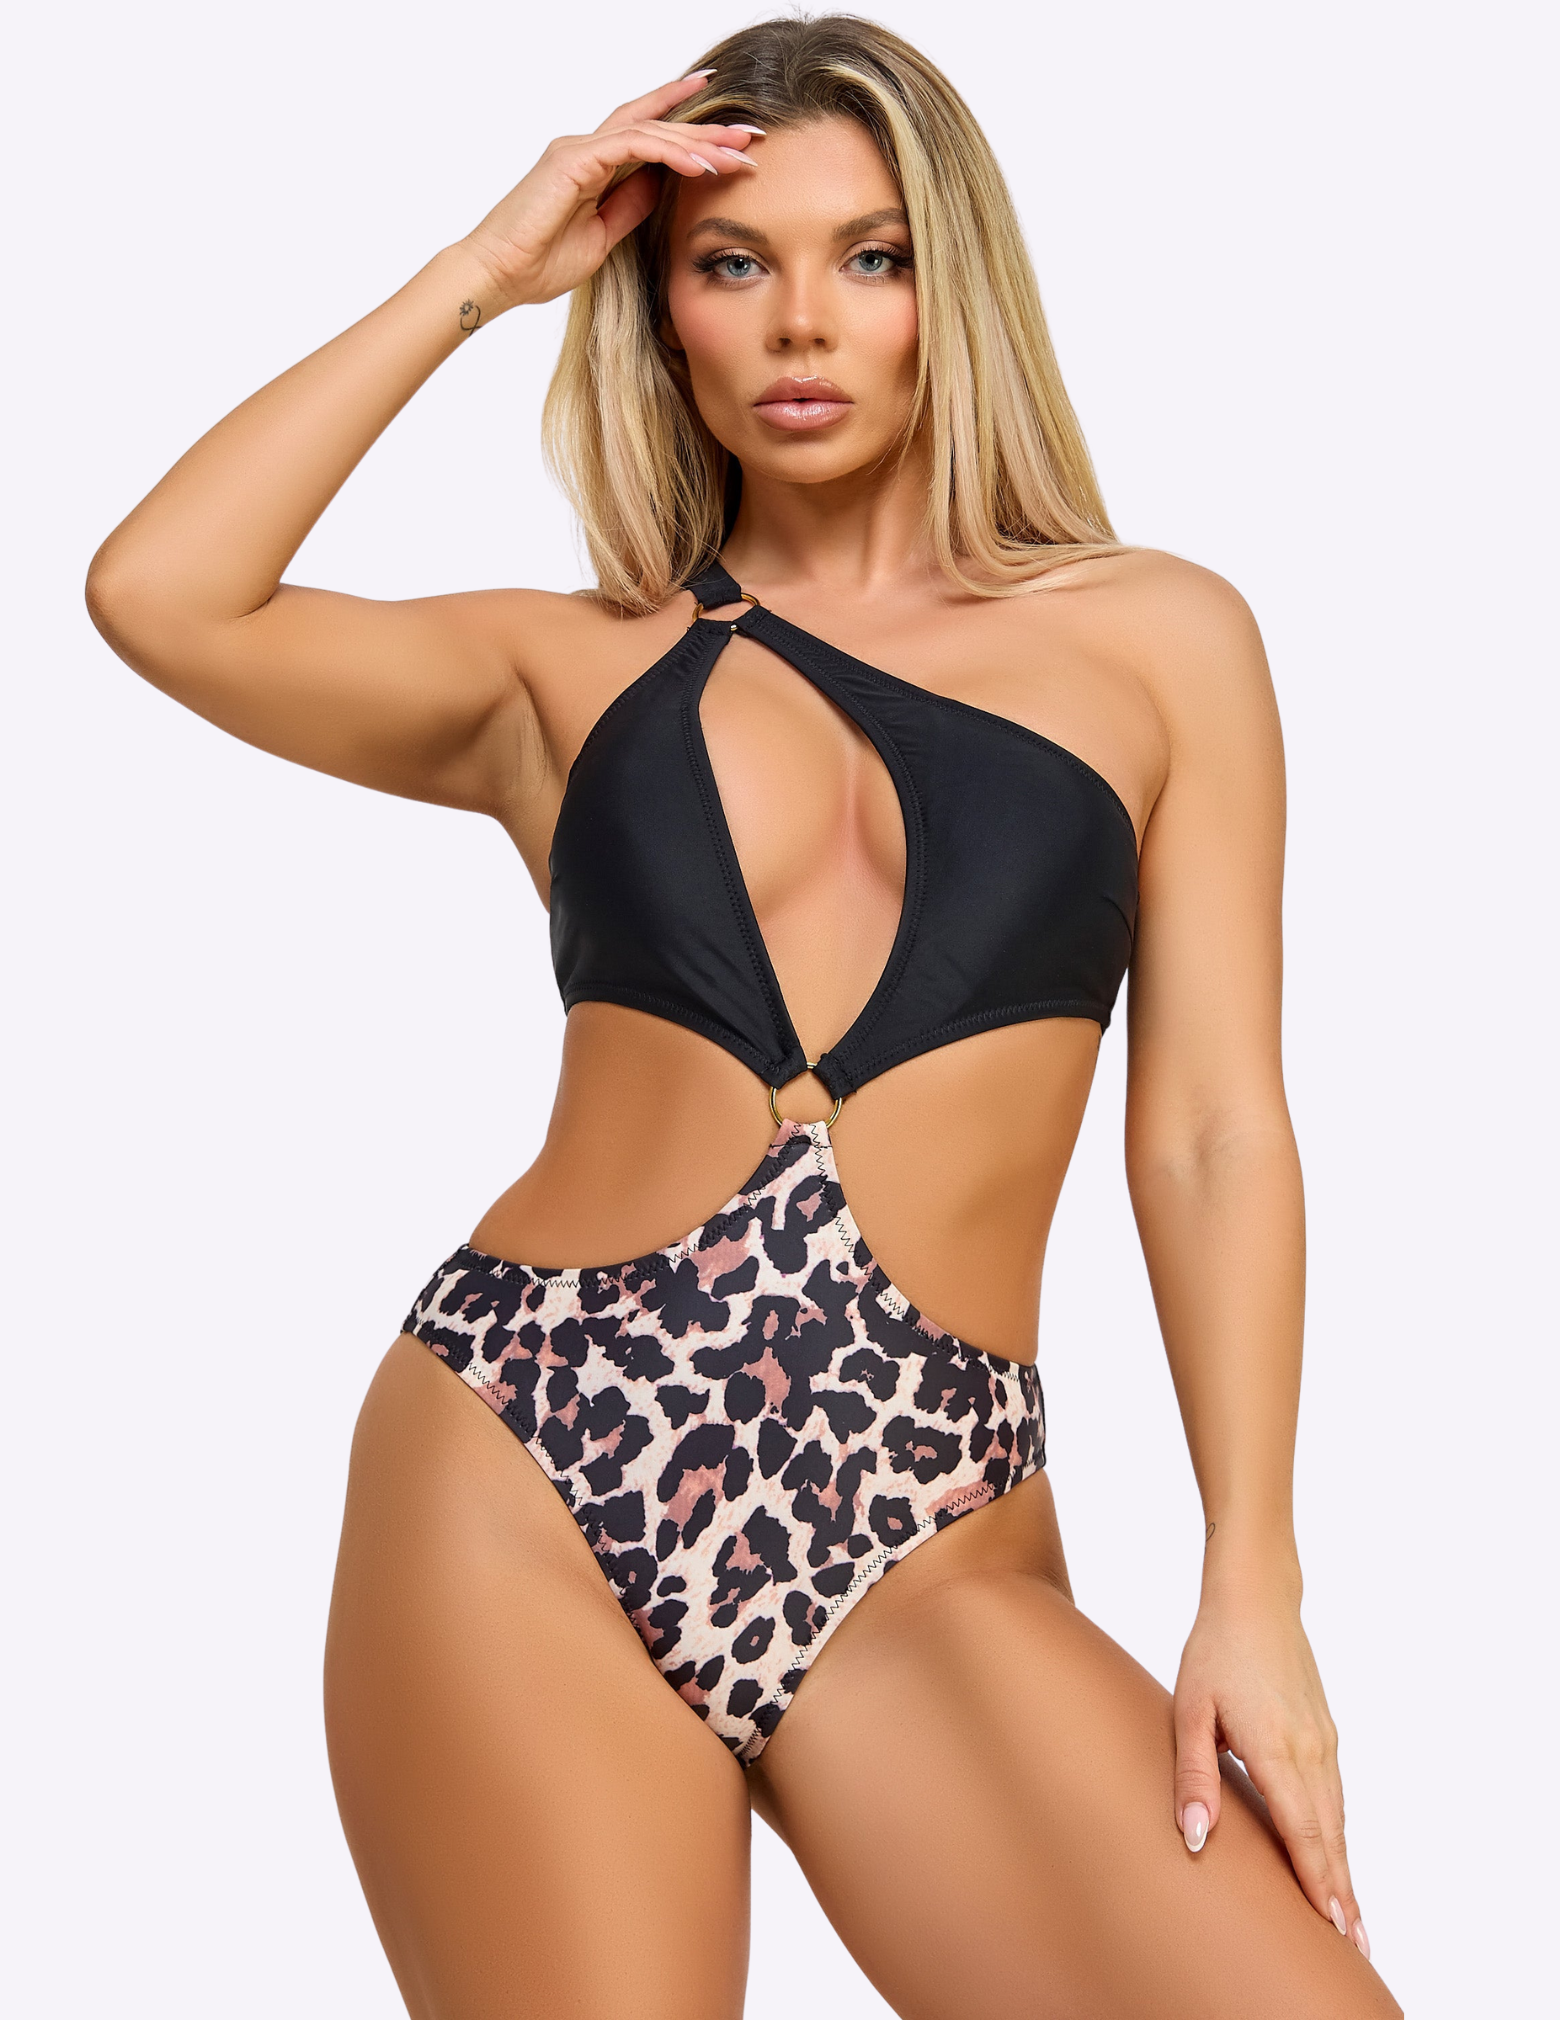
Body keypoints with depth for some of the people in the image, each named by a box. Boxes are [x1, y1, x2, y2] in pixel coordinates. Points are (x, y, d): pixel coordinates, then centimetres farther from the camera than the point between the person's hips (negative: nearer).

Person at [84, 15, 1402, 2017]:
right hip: (521, 1473, 1)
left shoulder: (1157, 637, 11)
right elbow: (156, 595, -2)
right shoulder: (568, 669, 13)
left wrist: (1250, 1590, -2)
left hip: (926, 1537, 0)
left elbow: (1213, 1134, 6)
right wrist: (479, 273, 5)